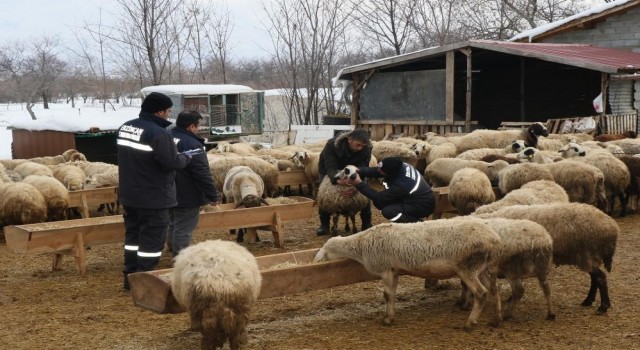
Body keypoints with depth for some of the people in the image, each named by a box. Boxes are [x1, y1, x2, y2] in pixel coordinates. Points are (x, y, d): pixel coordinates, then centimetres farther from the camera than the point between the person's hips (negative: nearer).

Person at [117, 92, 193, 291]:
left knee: (133, 234, 17)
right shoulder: (158, 133, -23)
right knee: (152, 239, -1)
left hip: (129, 194, 9)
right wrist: (186, 157, -3)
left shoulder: (125, 127, 7)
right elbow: (171, 163, -24)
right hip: (153, 198, -9)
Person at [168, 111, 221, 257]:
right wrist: (213, 196, -16)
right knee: (183, 231, -2)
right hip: (187, 197, -9)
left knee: (174, 226, 23)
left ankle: (175, 254, 36)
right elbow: (203, 175, -24)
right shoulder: (192, 145, -24)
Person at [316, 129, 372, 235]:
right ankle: (324, 224, 0)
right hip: (330, 172, -1)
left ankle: (367, 224, 0)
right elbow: (330, 168, -41)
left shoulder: (366, 149, -31)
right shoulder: (332, 145, -37)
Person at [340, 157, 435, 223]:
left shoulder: (401, 184, -36)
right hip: (418, 197, 9)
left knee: (387, 211, -27)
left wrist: (359, 184, -28)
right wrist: (357, 171, -26)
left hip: (423, 206, -9)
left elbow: (379, 198, -27)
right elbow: (374, 171, -9)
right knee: (379, 203, -1)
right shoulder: (398, 166, -14)